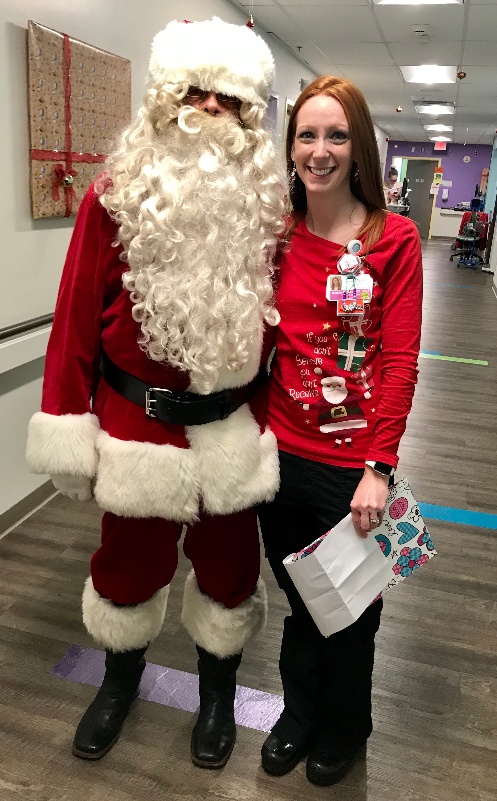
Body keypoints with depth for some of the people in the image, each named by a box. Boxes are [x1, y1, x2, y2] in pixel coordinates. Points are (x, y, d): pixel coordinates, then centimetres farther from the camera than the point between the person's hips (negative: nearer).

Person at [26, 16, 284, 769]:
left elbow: (279, 326, 2)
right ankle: (121, 677, 51)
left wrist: (272, 425, 2)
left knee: (228, 567, 17)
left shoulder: (266, 208, -2)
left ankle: (218, 691, 47)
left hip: (231, 432, 1)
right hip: (136, 425, 0)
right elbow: (76, 319, -6)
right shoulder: (115, 197, -6)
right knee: (128, 564, 19)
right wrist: (68, 431, -6)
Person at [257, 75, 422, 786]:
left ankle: (344, 728, 47)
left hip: (353, 466, -3)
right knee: (299, 598, 21)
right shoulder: (278, 237, 4)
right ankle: (299, 714, 49)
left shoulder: (395, 238, -7)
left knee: (352, 607, 17)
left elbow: (401, 359, -10)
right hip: (283, 453, 3)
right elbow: (259, 343, 7)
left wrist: (378, 468, -15)